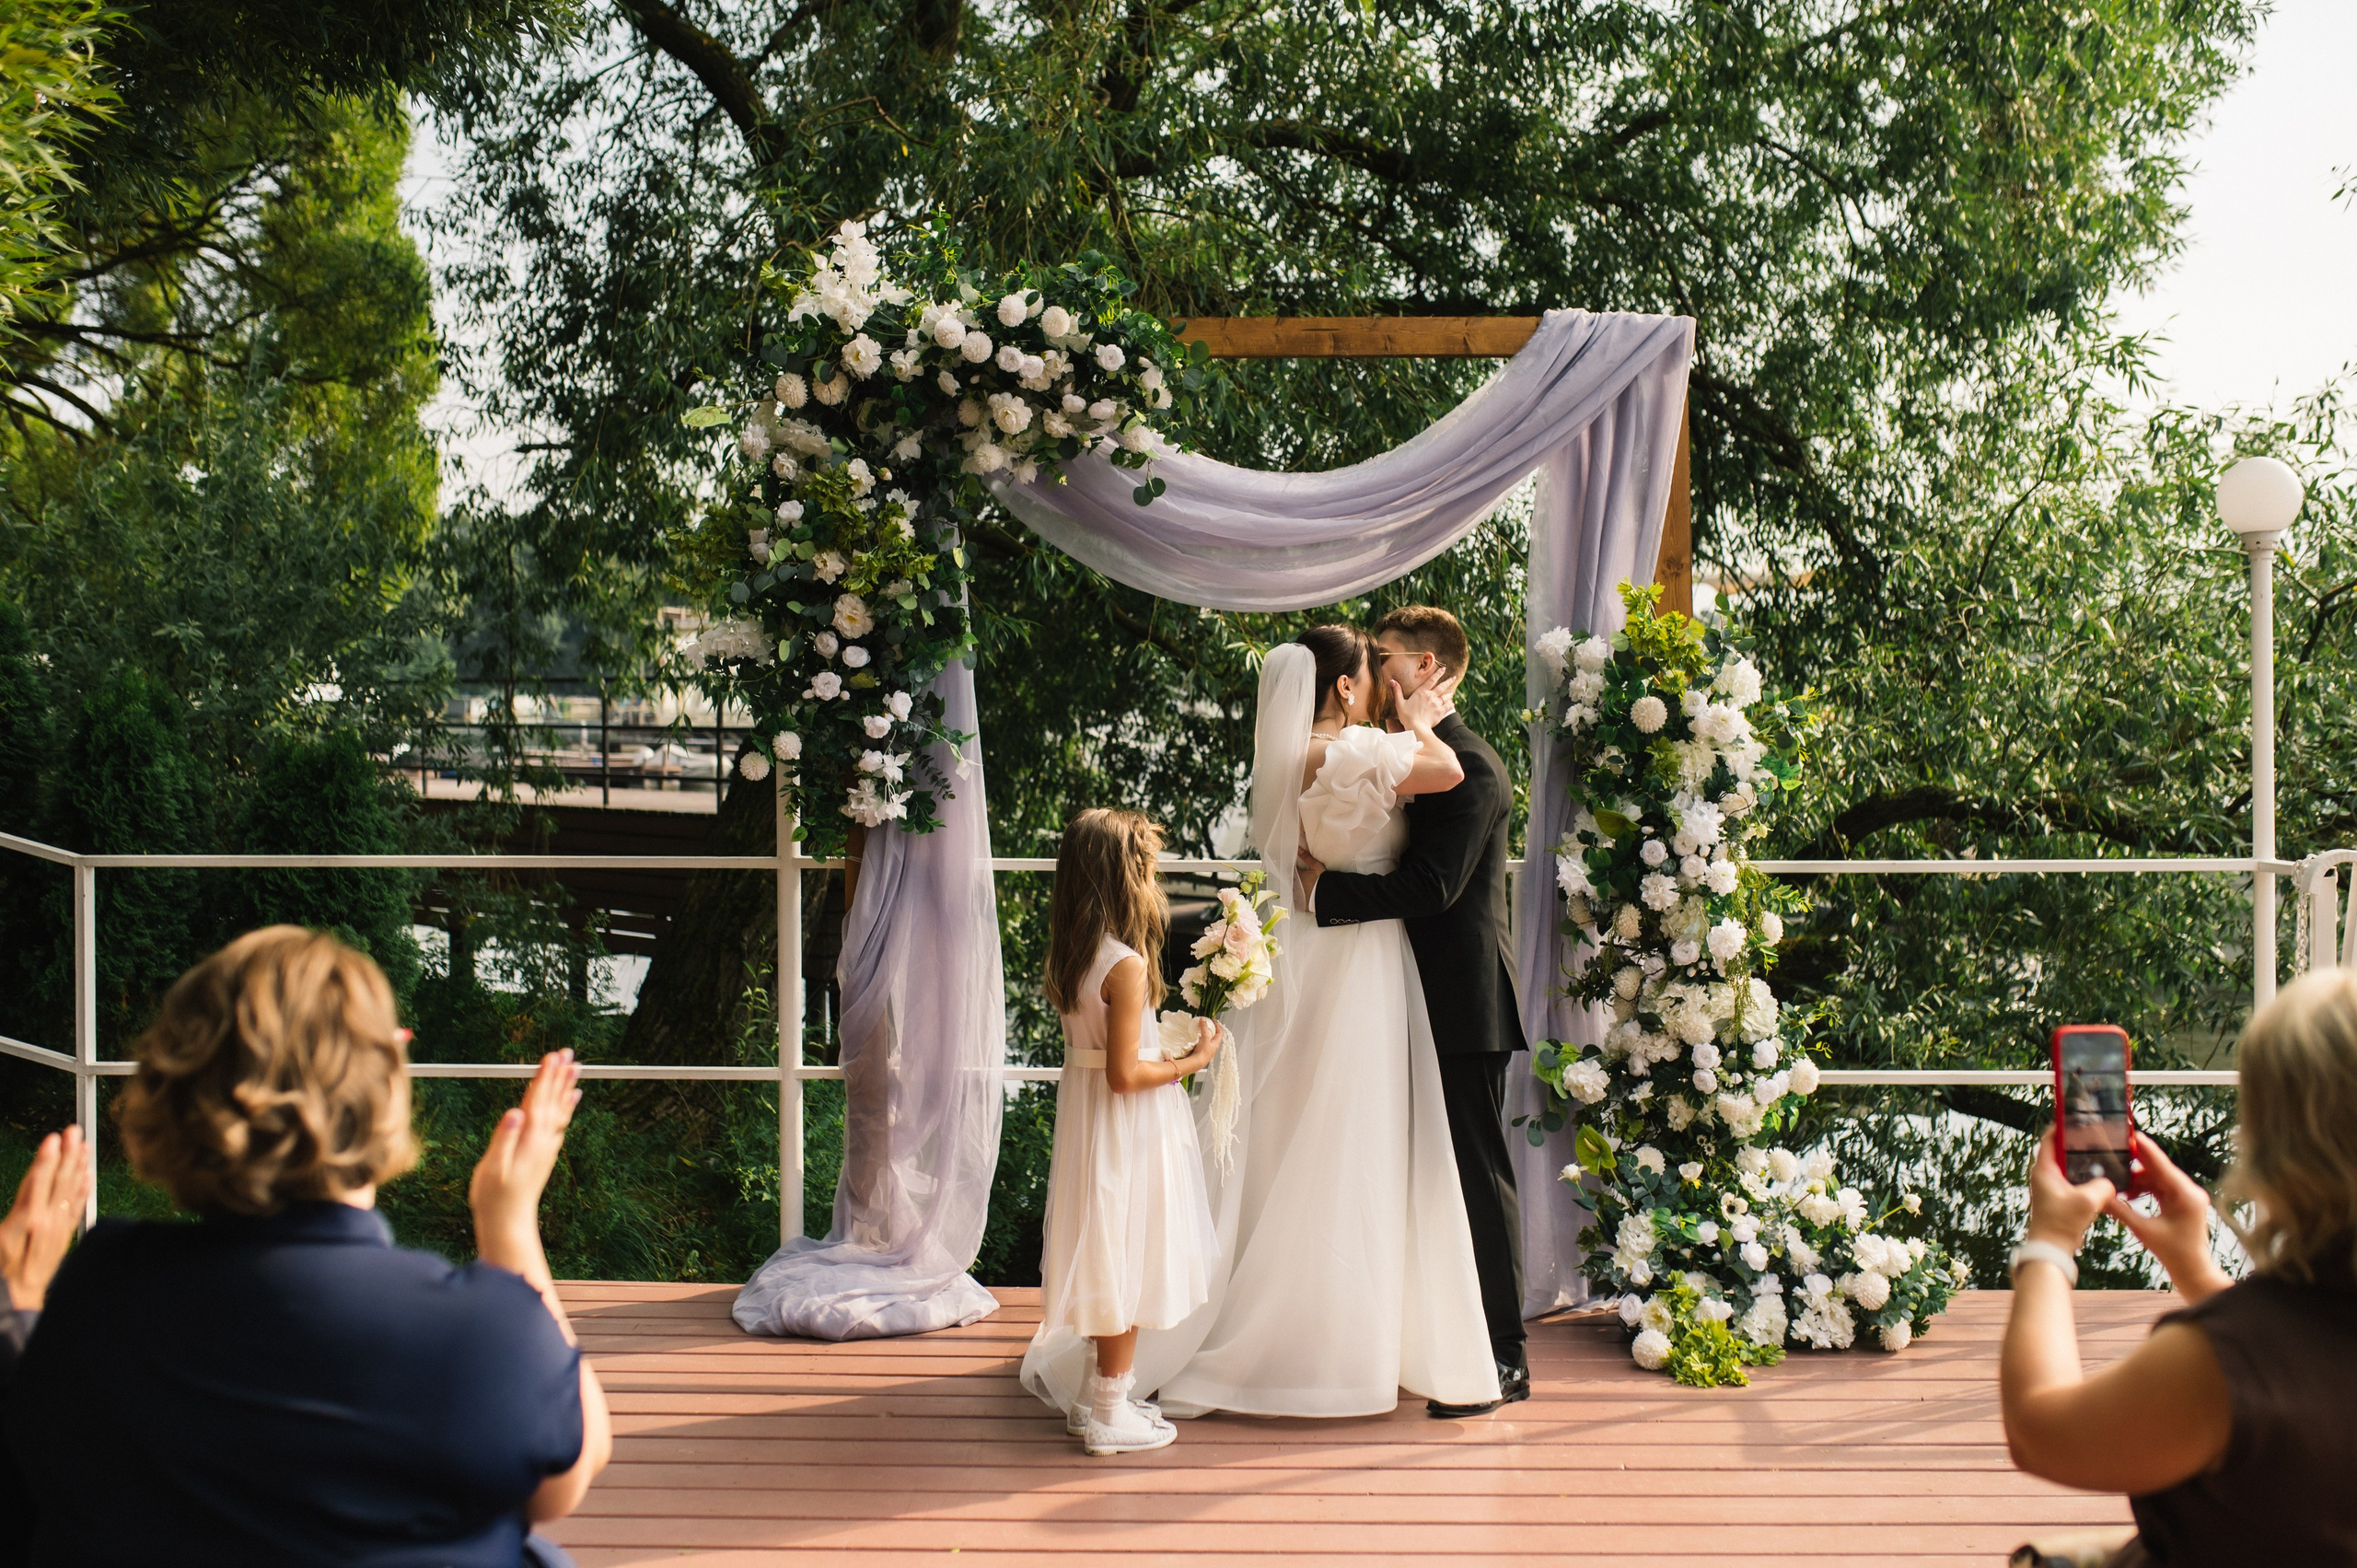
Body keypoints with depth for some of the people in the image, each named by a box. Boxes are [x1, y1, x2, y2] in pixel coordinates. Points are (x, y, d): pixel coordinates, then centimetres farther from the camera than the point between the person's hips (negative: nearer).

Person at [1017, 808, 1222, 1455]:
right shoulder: (1126, 965, -23)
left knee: (1110, 1263, 18)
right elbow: (1125, 1074, -23)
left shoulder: (1067, 958, 3)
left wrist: (1170, 1050, 13)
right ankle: (1109, 1415, 11)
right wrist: (1190, 1062, -11)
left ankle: (1099, 1396, 28)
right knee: (1125, 1263, 3)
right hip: (1128, 1132, -8)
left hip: (1087, 1119, 8)